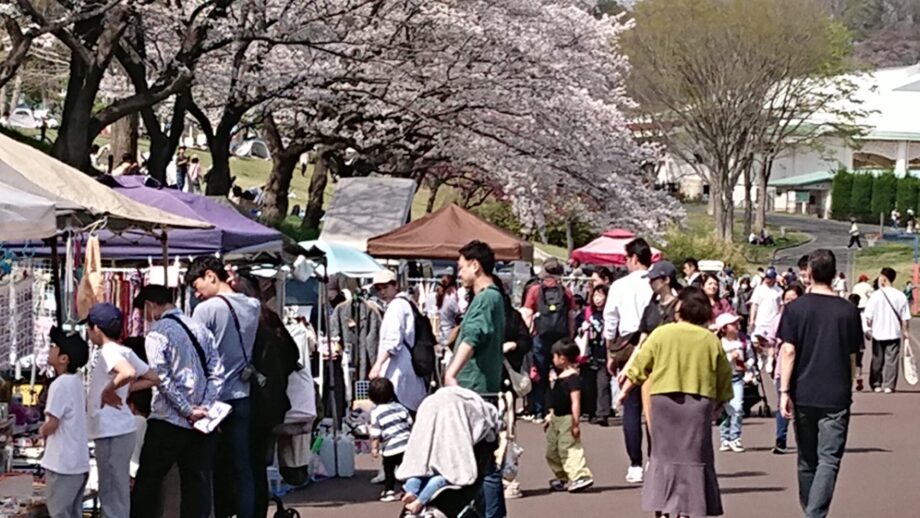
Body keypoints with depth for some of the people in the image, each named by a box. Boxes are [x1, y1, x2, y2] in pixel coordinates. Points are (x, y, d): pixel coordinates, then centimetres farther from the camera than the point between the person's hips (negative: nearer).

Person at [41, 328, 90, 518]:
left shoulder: (60, 384, -18)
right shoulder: (77, 380, 8)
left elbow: (51, 424, -20)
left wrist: (42, 431, 2)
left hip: (62, 463, -9)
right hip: (79, 461, 9)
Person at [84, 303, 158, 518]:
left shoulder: (108, 351, -15)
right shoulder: (124, 351, 12)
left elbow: (128, 373, -35)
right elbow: (152, 378, 18)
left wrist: (108, 391, -19)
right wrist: (123, 390, 11)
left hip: (112, 432, -9)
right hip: (119, 430, 9)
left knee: (112, 494, -4)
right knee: (118, 492, 16)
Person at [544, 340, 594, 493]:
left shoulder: (573, 377, -18)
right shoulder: (558, 375, 12)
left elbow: (575, 402, -22)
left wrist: (575, 422, -25)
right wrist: (550, 416, 23)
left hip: (567, 419, -10)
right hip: (556, 418, 10)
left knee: (569, 448, -16)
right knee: (552, 450, 16)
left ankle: (581, 476, -18)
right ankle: (562, 479, 26)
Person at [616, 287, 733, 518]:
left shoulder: (662, 334, 1)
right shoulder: (711, 340, 4)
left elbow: (639, 367, 5)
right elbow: (724, 378, 9)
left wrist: (624, 392, 18)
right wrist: (718, 404, 24)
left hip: (664, 399, 0)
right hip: (699, 401, 0)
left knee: (664, 455, 9)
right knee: (692, 456, 5)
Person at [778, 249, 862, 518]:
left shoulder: (796, 308, -2)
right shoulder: (848, 310, 1)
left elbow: (788, 351, -8)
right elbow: (852, 356, 8)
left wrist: (784, 391, -8)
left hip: (803, 395, 1)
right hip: (836, 397, -1)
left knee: (807, 460, 15)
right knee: (829, 460, -5)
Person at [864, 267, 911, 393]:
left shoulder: (876, 295, -10)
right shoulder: (901, 296, -5)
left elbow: (868, 316, -9)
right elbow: (905, 318, -3)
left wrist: (869, 328, 7)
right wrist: (906, 331, 9)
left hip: (878, 333, 0)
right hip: (894, 333, 0)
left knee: (877, 360, 12)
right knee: (891, 360, 6)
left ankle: (876, 384, 19)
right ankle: (889, 385, 3)